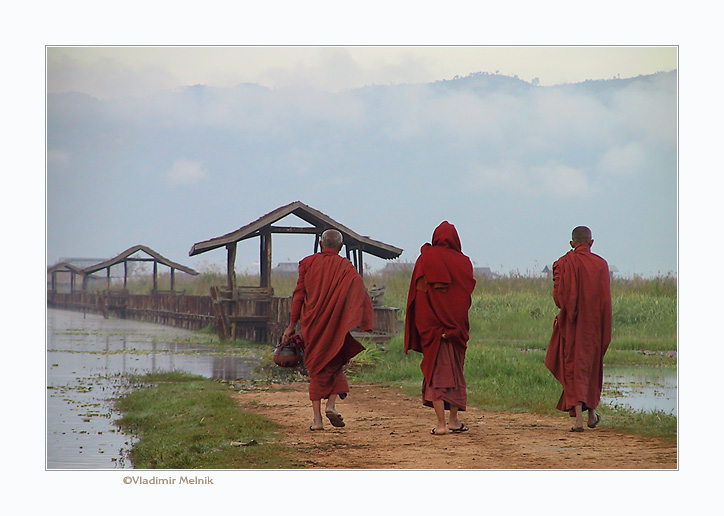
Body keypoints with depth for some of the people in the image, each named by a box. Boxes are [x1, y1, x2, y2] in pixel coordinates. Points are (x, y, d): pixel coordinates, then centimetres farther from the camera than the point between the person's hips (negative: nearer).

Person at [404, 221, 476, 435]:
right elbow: (468, 291, 5)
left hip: (433, 324, -2)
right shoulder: (463, 262, 3)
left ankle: (441, 423, -9)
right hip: (457, 326, 2)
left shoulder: (426, 258, -2)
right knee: (456, 371, 15)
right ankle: (454, 421, 16)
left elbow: (420, 289, -6)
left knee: (436, 372, -1)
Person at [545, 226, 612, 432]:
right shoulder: (601, 264, 0)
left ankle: (578, 418, -14)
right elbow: (606, 298, 1)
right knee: (592, 366, 19)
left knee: (574, 368, -1)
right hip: (595, 323, 3)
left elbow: (558, 294, -10)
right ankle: (591, 415, 30)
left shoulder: (564, 263, -7)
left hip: (571, 323, -3)